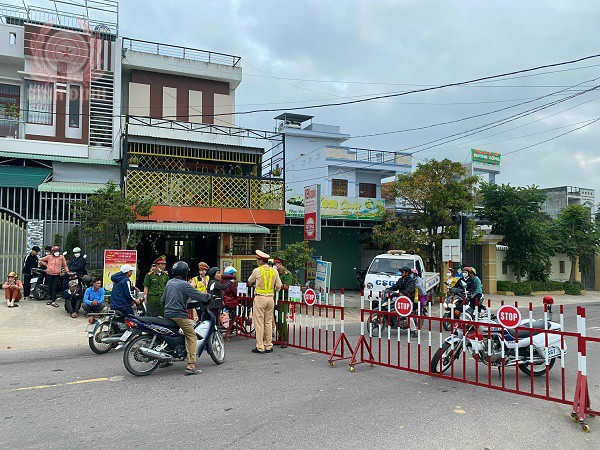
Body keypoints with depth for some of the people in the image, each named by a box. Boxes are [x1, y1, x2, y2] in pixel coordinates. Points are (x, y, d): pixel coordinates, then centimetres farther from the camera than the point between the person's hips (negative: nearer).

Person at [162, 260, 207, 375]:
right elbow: (197, 295, -11)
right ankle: (191, 366, -15)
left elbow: (163, 299, 22)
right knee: (192, 337, -6)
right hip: (179, 315, -8)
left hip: (167, 314, 8)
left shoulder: (169, 283, 14)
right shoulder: (184, 284, -9)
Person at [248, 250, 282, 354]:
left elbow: (250, 282, 12)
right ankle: (268, 346, 16)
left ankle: (260, 347, 2)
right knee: (269, 322, 12)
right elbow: (278, 287, 7)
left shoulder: (257, 271, -6)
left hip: (260, 298, -4)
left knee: (259, 323, 1)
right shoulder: (274, 271, 4)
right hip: (270, 298, 4)